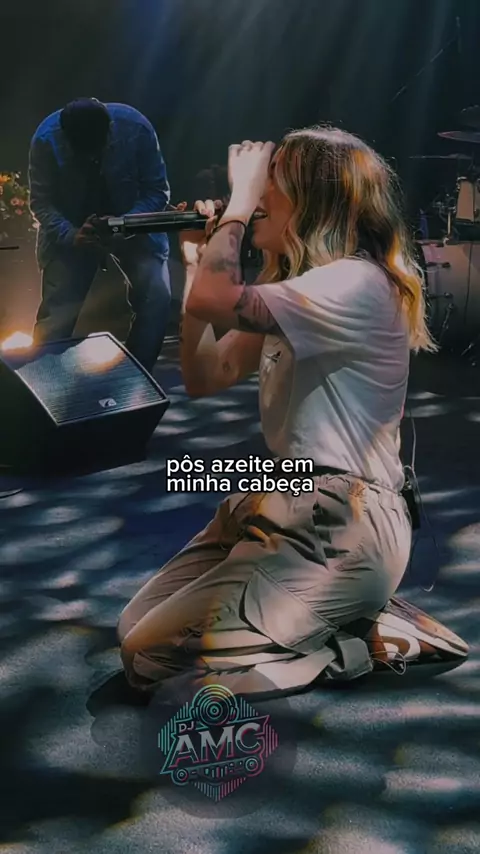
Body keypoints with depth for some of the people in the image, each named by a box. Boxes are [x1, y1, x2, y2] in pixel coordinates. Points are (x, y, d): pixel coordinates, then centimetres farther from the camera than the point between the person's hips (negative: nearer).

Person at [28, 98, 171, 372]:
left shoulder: (135, 127, -25)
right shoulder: (47, 139, -24)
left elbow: (157, 191, -16)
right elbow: (42, 203, -15)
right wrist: (71, 236, -34)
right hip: (70, 230, 0)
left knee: (157, 295, -18)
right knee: (58, 309, -9)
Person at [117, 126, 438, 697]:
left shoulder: (358, 283, -18)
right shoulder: (296, 286, 14)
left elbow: (212, 301, -30)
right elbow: (204, 377, 12)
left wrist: (238, 203, -13)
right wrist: (194, 259, 6)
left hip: (342, 530, -10)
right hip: (287, 503, 10)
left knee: (150, 658, -12)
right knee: (134, 628, 9)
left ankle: (341, 651, -1)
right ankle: (331, 627, 13)